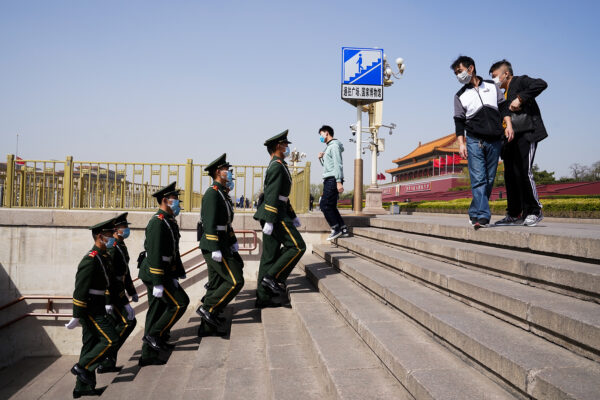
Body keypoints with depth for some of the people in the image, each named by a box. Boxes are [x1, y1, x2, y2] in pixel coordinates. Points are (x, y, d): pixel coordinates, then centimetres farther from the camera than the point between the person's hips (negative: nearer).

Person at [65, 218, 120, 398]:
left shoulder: (104, 257, 12)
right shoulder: (91, 260, -18)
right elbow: (80, 289, -20)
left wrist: (108, 303, 15)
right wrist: (77, 316, -19)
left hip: (97, 309, 10)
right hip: (90, 310, -10)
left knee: (91, 345, 12)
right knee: (111, 339, -10)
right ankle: (82, 367, 2)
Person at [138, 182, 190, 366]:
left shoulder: (169, 221, 14)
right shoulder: (158, 222, -18)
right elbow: (155, 254, -23)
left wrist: (174, 276, 20)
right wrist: (158, 283, -24)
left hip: (163, 271, 10)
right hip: (154, 273, -10)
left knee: (157, 310, 11)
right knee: (180, 302, -8)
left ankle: (148, 355, 18)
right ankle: (154, 335, 4)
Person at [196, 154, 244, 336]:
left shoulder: (222, 193, 18)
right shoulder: (212, 193, -13)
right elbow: (210, 223, -20)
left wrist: (233, 243, 21)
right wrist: (215, 249, -23)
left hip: (222, 245, 10)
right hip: (214, 246, -10)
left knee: (216, 284, 11)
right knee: (236, 281, -11)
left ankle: (208, 326, 17)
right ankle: (208, 308, -2)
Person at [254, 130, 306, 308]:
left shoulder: (278, 166, 23)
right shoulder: (277, 166, -10)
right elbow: (272, 195, -19)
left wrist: (293, 216, 26)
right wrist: (269, 221, -23)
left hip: (276, 213, 10)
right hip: (274, 214, -10)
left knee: (270, 254, 7)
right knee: (297, 246, -7)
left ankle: (263, 296, 9)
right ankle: (272, 277, -6)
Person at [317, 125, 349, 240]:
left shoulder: (334, 146, -7)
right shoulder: (329, 147, 24)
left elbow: (338, 164, -16)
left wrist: (338, 181, -23)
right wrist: (321, 158, 10)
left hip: (333, 180, -10)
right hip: (329, 180, 10)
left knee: (325, 205, -12)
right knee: (331, 206, 8)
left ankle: (336, 229, -8)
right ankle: (343, 229, 9)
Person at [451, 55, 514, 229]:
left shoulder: (492, 86, 14)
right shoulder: (460, 96, 10)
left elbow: (503, 106, 15)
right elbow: (459, 121, 6)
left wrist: (508, 125, 0)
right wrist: (461, 143, -4)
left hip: (495, 141, 2)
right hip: (474, 141, -2)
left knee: (489, 180, 3)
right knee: (478, 179, -12)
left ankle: (475, 213, 12)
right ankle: (482, 216, -15)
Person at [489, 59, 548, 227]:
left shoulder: (520, 81, 2)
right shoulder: (503, 94, 24)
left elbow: (541, 84, -16)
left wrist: (520, 99, -18)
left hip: (526, 134, -8)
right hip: (511, 138, 8)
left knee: (523, 171, -15)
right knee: (510, 175, 4)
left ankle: (534, 212, -4)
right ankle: (514, 215, 10)